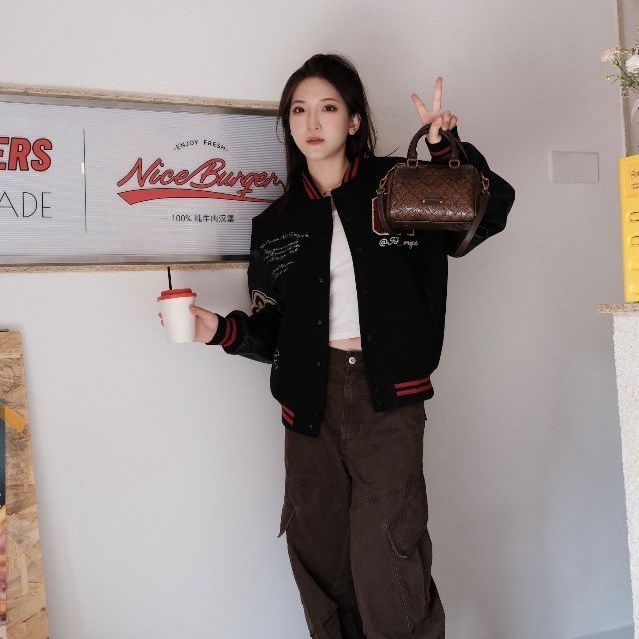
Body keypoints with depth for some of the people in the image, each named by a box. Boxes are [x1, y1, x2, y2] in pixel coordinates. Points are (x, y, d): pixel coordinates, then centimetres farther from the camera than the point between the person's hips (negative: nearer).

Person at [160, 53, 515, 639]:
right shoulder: (275, 224, 12)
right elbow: (272, 332, 12)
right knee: (320, 557, 9)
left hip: (386, 396, -3)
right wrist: (222, 329, -6)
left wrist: (447, 146, -14)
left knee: (386, 564, -9)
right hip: (310, 398, 4)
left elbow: (489, 210, -2)